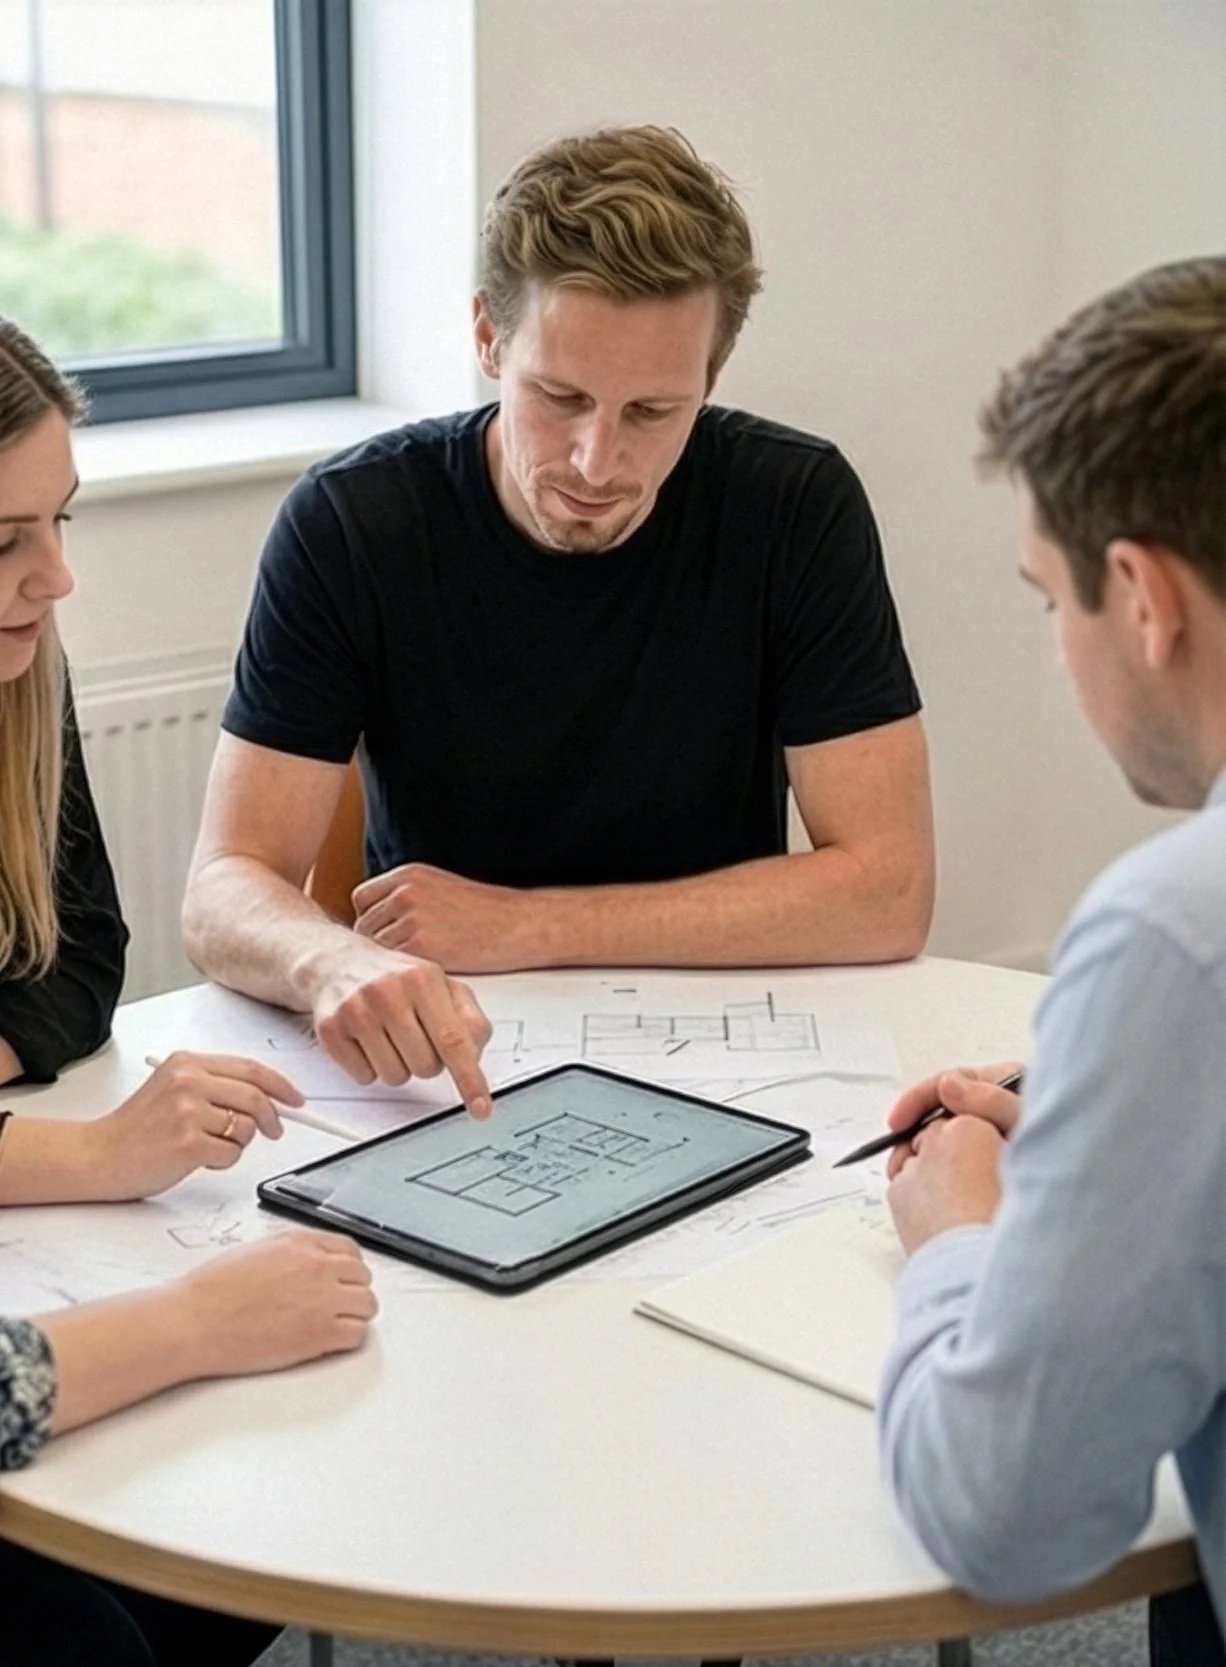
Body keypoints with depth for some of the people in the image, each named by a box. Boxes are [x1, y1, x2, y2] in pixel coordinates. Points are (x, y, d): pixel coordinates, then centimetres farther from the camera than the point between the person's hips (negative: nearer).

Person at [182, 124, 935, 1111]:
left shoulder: (799, 505, -10)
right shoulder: (350, 523, -10)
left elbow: (886, 892, -12)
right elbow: (224, 892, -12)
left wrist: (527, 926, -15)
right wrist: (335, 965, -36)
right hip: (433, 1069, 1)